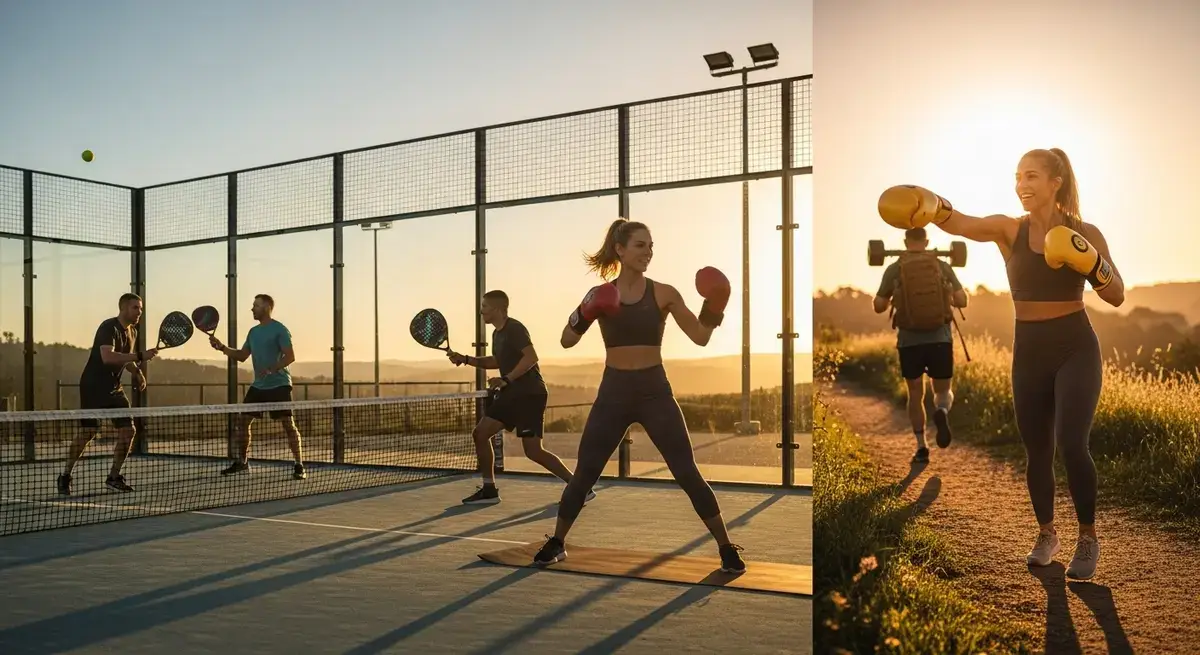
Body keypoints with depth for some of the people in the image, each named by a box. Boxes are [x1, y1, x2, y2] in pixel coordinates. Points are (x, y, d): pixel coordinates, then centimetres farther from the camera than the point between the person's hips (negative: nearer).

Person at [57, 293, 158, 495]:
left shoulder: (132, 331, 8)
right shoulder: (109, 327, -18)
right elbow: (107, 357, -34)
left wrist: (137, 372, 6)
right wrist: (140, 356, -37)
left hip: (114, 388, 8)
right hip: (93, 387, -8)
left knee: (128, 431, -1)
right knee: (88, 433, -8)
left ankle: (114, 476, 12)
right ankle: (65, 476, 10)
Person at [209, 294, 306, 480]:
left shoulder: (279, 329, -10)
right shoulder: (253, 332, 14)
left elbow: (290, 356, -16)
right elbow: (242, 356, 17)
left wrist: (271, 369, -28)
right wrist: (222, 347, 4)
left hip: (279, 385, -8)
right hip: (258, 386, 8)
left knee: (288, 424, -11)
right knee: (242, 421, 7)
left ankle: (299, 466, -6)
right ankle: (242, 462, 21)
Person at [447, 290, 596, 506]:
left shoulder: (514, 329, -13)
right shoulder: (497, 333, 15)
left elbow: (531, 357, -24)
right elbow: (496, 362, 29)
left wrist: (505, 379, -26)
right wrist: (466, 359, 20)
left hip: (530, 394, -9)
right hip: (511, 394, 9)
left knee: (533, 451, -13)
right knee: (480, 433, 4)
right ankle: (489, 490, 12)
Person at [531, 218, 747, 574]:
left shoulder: (664, 294, -2)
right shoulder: (600, 295, 0)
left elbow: (700, 337, -1)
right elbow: (567, 341, 0)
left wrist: (714, 307, -19)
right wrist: (583, 315, -18)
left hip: (655, 392, -1)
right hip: (614, 392, 1)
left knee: (687, 473, -2)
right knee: (584, 473, 5)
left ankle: (726, 547, 11)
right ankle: (557, 543, 25)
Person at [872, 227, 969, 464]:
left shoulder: (894, 269, 0)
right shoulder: (943, 267, 3)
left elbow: (879, 307, 4)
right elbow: (962, 301, 1)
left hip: (909, 342, 0)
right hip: (940, 339, 0)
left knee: (916, 395, 15)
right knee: (943, 391, 15)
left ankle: (921, 447, 12)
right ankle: (942, 411, -20)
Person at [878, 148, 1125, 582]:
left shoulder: (1085, 233, -4)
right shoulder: (1008, 230, -3)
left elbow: (1117, 297, -4)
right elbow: (960, 223, -23)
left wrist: (1090, 261, -23)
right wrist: (927, 205, -45)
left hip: (1076, 349, -2)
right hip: (1029, 352, 2)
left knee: (1071, 444, -14)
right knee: (1036, 449, 11)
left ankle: (1089, 538, 9)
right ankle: (1046, 533, 33)